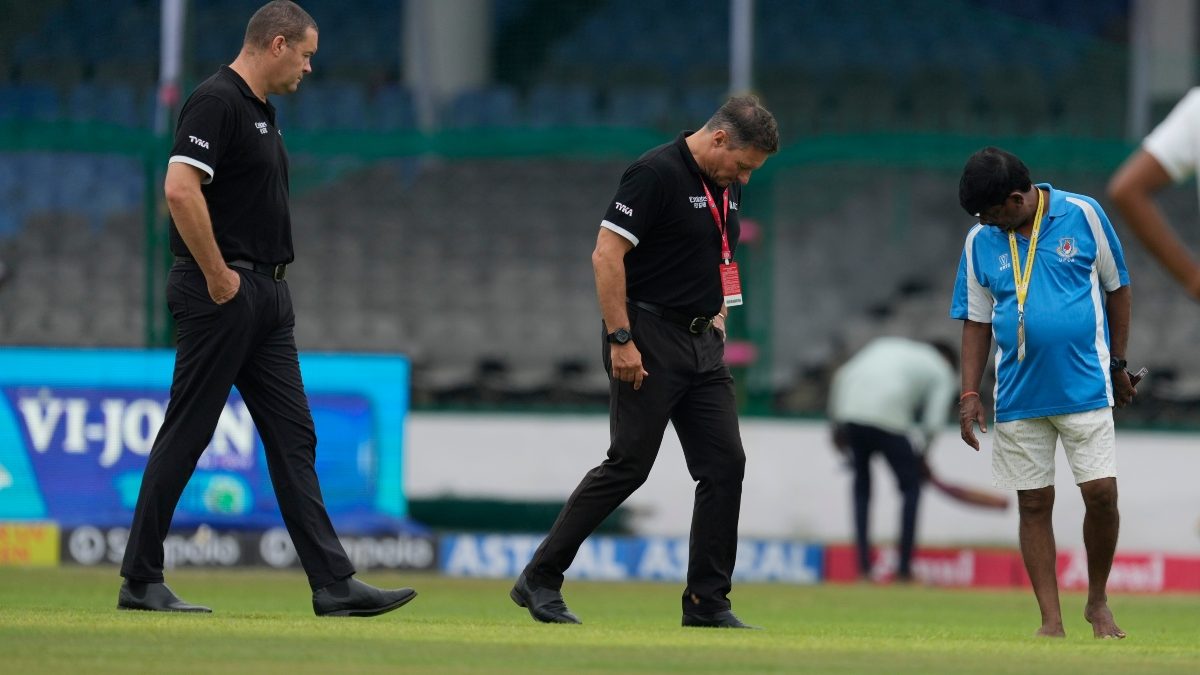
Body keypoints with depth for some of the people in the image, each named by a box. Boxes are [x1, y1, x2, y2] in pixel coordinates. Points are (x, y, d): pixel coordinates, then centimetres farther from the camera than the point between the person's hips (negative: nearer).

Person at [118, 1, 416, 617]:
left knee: (293, 437, 4)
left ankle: (333, 583, 2)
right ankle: (141, 582, 3)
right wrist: (217, 276, -19)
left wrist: (262, 280, 17)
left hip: (266, 297, 10)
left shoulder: (261, 110, 17)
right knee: (185, 437, -3)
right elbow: (181, 189, -24)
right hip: (220, 294, -10)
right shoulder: (217, 101, -13)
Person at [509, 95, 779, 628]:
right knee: (628, 465, -8)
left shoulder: (726, 187, 11)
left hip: (703, 343, 8)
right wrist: (621, 339, -21)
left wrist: (716, 312, 15)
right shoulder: (657, 174, -15)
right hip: (648, 339, -8)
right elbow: (606, 255, -19)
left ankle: (707, 603, 5)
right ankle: (540, 579, 2)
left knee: (725, 464, 1)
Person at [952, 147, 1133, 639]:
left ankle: (1098, 602, 12)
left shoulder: (1082, 216, -3)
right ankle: (1051, 621, 6)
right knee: (1034, 504, 2)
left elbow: (1118, 289, 6)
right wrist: (969, 394, 4)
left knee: (1101, 492, -8)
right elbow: (976, 322, 11)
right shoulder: (980, 242, 4)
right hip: (1018, 394, 2)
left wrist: (1117, 364, 8)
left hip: (1085, 387, -2)